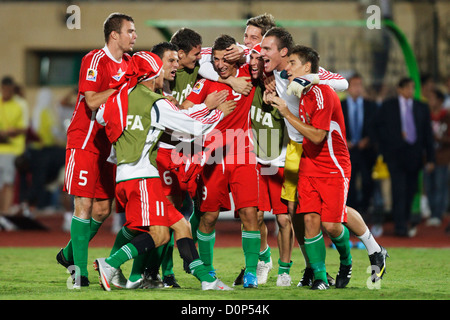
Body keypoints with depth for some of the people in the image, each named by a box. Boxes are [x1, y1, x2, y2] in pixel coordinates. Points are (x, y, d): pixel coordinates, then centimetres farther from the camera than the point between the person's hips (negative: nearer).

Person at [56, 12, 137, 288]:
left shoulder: (129, 63, 10)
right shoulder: (95, 60, -12)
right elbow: (92, 101, -21)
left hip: (108, 144, 7)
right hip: (84, 141, -7)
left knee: (103, 208, 7)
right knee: (85, 205, -9)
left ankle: (69, 254, 25)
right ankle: (80, 270, -6)